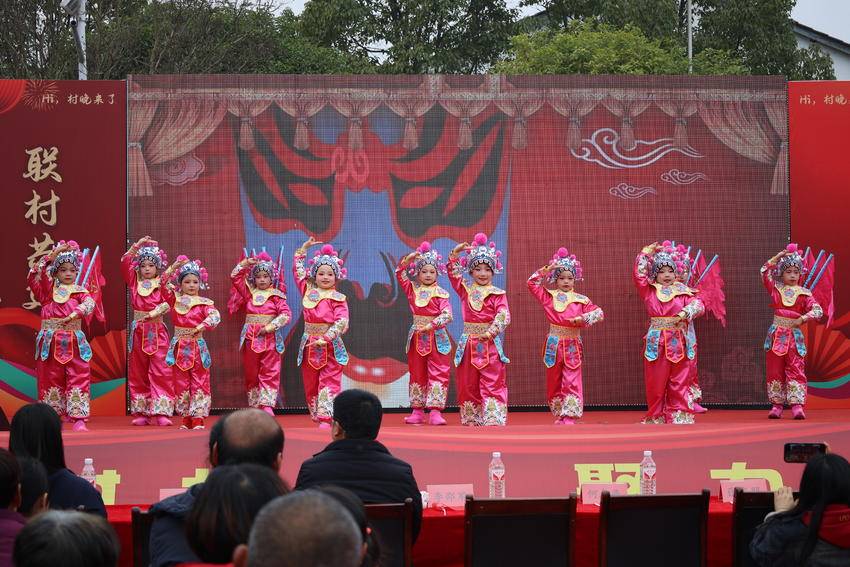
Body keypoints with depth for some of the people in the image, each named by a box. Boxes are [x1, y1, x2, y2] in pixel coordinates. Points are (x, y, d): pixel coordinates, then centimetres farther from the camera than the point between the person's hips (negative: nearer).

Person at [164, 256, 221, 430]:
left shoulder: (204, 303, -3)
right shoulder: (176, 300, 4)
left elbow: (215, 316, -18)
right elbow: (164, 285, -6)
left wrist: (200, 327, -30)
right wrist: (173, 267, -14)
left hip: (197, 347, -2)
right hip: (179, 347, 2)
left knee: (199, 383, -2)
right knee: (181, 383, 6)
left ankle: (197, 419, 1)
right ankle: (186, 418, 14)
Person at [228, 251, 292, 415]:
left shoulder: (276, 296, 0)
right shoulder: (249, 293, 10)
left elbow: (286, 314, -10)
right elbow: (235, 277, 11)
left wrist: (270, 327, -17)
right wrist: (246, 263, 2)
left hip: (270, 338, -3)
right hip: (251, 338, 3)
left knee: (270, 372, -5)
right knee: (251, 373, 8)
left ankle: (267, 405, -7)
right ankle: (254, 405, 16)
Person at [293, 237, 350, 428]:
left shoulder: (338, 298, -5)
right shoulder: (308, 291, 8)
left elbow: (342, 322, -15)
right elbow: (298, 269, 16)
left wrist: (326, 338, -22)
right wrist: (304, 248, 13)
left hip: (330, 346, -5)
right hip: (310, 346, 5)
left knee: (329, 383, -6)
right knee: (310, 383, 8)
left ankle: (326, 418, -10)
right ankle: (316, 416, 18)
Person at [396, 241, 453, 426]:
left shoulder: (441, 294, -4)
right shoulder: (413, 289, 7)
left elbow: (447, 315, -13)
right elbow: (400, 274, 2)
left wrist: (432, 325, -24)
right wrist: (409, 258, -11)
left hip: (436, 338, -4)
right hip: (417, 338, 4)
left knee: (438, 374, -6)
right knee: (417, 374, 8)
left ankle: (435, 412, -7)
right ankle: (417, 411, 14)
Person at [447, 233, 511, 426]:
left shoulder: (498, 294, -2)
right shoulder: (465, 290, 10)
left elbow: (503, 316, -13)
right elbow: (453, 273, 3)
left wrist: (490, 332, -25)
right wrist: (456, 253, -6)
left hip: (490, 344, -4)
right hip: (469, 344, 4)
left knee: (492, 384, -6)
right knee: (468, 384, 7)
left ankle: (493, 419, -8)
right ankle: (471, 419, 16)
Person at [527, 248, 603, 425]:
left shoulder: (581, 300, 3)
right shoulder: (549, 297, 5)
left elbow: (599, 313, -1)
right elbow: (532, 283, -2)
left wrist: (582, 318, -16)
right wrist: (547, 269, -10)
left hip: (573, 346, -1)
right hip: (554, 345, 1)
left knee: (572, 384, -6)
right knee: (554, 384, 8)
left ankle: (569, 419, -6)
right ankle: (559, 417, 20)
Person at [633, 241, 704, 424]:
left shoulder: (683, 292, 7)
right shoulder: (650, 292, 7)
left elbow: (698, 305, -5)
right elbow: (639, 274, -3)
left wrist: (685, 313, -23)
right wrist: (647, 253, 1)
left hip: (678, 344, 0)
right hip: (656, 344, 0)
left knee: (678, 385, 3)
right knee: (655, 384, 3)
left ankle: (678, 419, 8)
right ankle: (655, 419, 13)